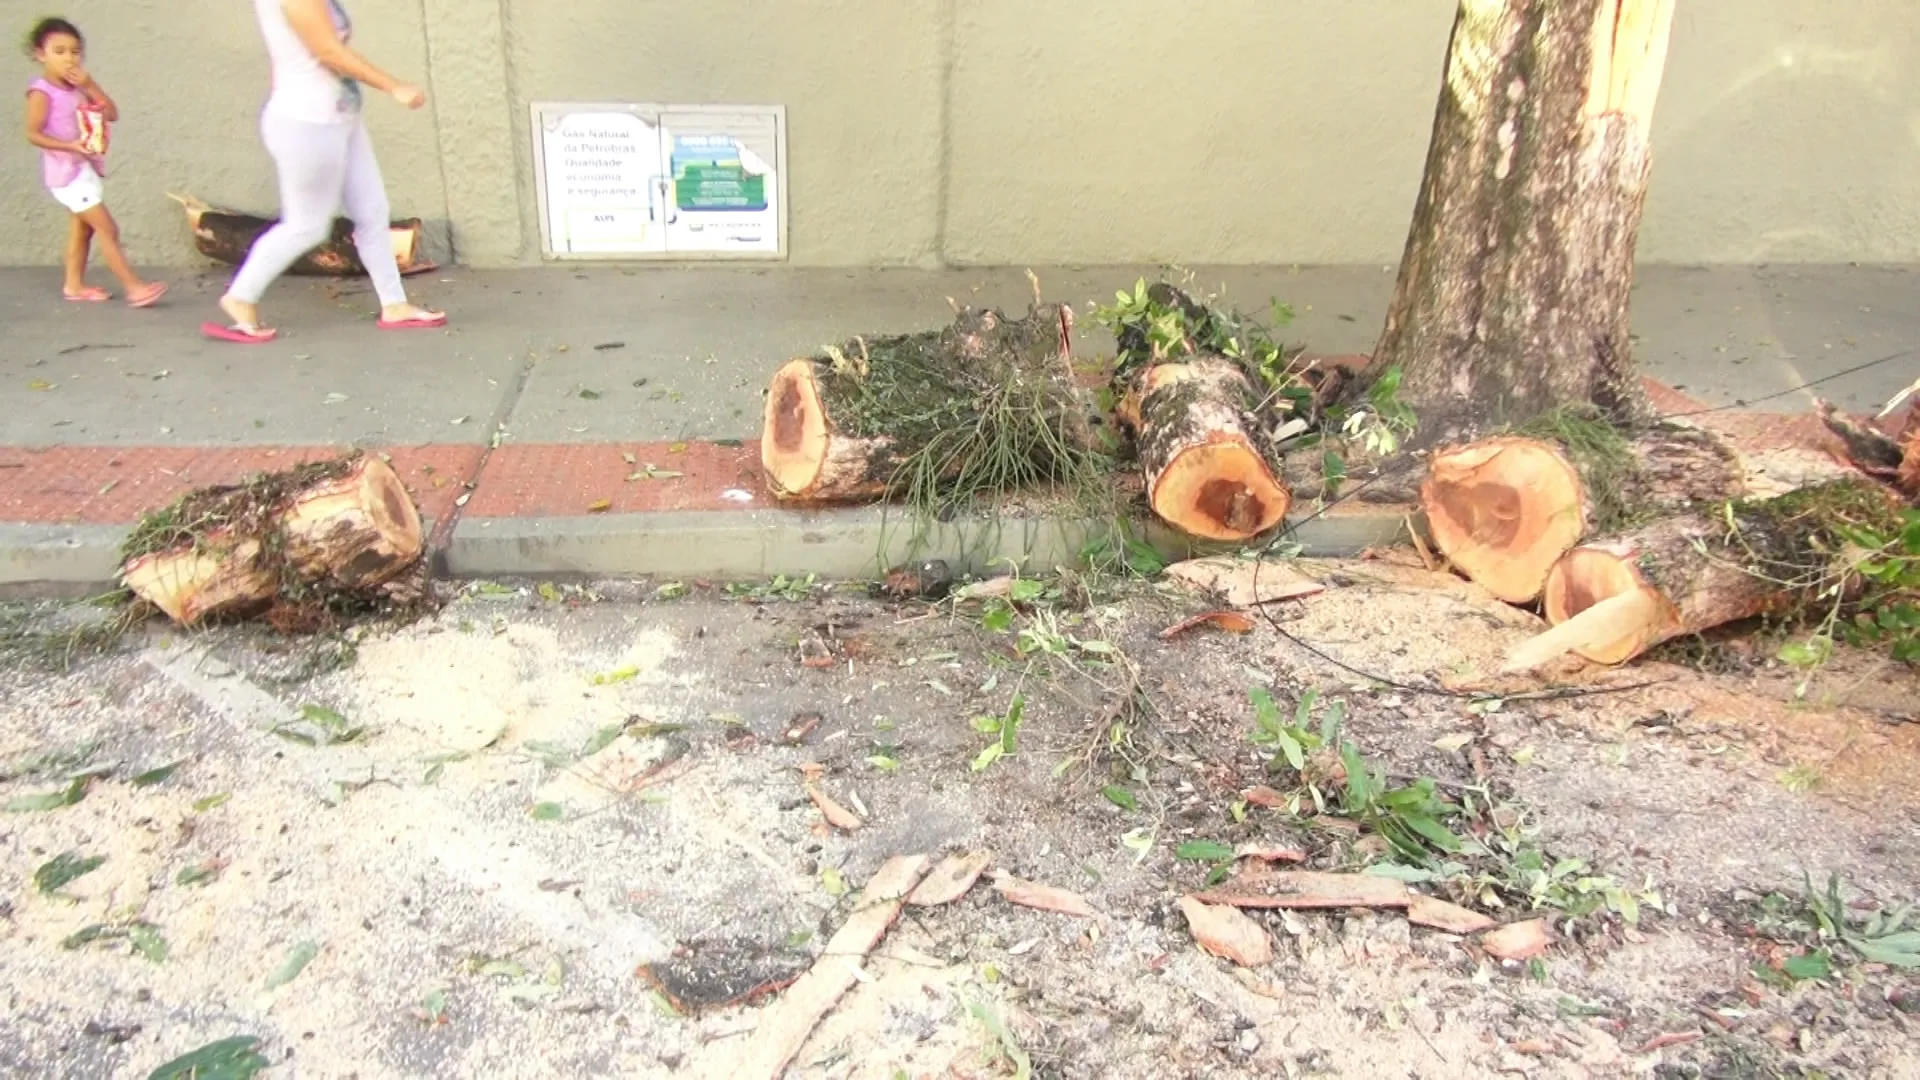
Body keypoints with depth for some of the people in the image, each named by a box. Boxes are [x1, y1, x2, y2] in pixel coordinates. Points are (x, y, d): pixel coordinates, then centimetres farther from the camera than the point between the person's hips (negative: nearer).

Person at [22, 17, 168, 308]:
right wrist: (70, 145, -28)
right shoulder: (42, 92, -14)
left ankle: (74, 285, 24)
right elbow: (33, 134, -16)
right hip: (67, 171, -8)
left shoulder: (79, 88, 8)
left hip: (85, 168, 8)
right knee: (108, 229, -11)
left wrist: (90, 86, -9)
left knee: (82, 227, 15)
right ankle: (134, 287, -12)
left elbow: (112, 114, 0)